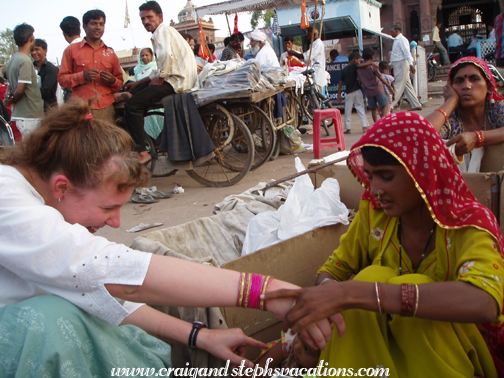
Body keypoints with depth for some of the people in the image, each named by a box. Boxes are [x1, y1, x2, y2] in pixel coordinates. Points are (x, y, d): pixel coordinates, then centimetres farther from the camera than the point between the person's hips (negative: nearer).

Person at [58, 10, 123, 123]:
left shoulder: (110, 53, 20)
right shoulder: (72, 49, 12)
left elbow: (120, 83, 21)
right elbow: (62, 78, 6)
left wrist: (112, 80, -2)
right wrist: (83, 76, -10)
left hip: (106, 109, 2)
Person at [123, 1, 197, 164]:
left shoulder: (162, 31, -7)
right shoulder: (164, 32, 25)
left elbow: (167, 56, -28)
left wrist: (160, 79, -14)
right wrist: (138, 83, 24)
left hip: (176, 82, -11)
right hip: (176, 79, 11)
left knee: (132, 105, -16)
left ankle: (141, 152, -12)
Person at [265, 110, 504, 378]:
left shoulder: (469, 226, -20)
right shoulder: (373, 214, -7)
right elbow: (333, 270, -1)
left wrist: (350, 293, -49)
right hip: (378, 351, 3)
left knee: (414, 286, -30)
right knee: (372, 277, -26)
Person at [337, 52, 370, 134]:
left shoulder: (344, 70, 12)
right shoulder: (355, 66, -3)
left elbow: (340, 83, 11)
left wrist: (339, 94, 13)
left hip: (348, 93, 4)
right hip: (357, 91, -4)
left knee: (348, 111, 7)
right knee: (360, 108, -1)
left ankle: (347, 128, 7)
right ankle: (365, 126, -8)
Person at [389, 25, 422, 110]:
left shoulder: (401, 40, -11)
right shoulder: (396, 40, 18)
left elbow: (407, 53, -20)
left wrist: (411, 65, -26)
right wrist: (390, 64, 25)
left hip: (402, 64, -10)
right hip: (397, 65, 10)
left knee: (398, 87, -8)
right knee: (407, 85, 10)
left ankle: (390, 106, -11)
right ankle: (416, 105, 14)